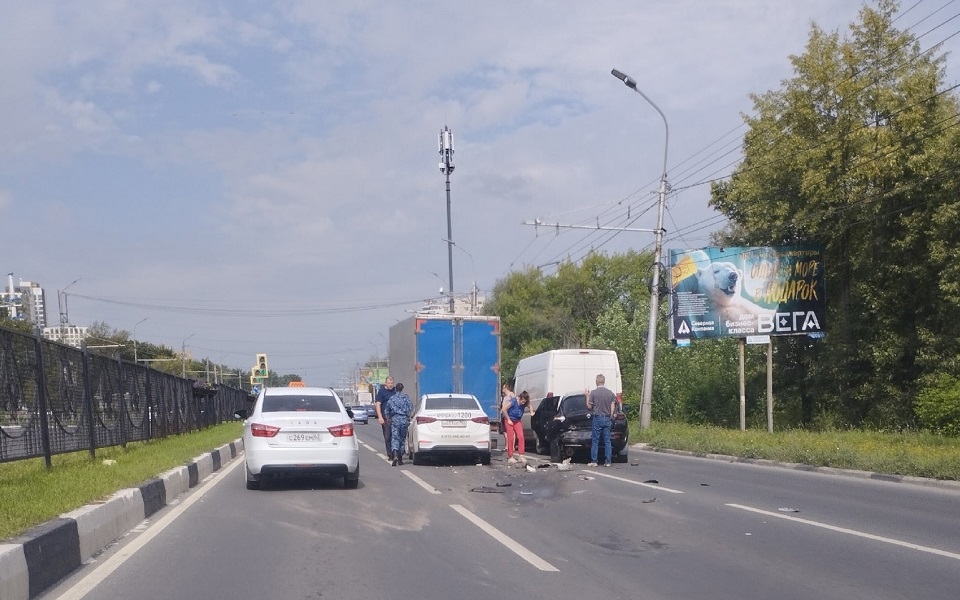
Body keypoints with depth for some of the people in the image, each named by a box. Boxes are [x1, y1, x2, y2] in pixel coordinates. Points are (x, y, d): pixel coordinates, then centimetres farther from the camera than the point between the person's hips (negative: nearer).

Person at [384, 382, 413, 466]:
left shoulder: (391, 398, 10)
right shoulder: (406, 397, 3)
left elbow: (387, 411, 18)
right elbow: (411, 407, -9)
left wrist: (388, 419, 34)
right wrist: (408, 416, 2)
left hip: (394, 419, 0)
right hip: (404, 419, 0)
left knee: (394, 438, -7)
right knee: (402, 439, 12)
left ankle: (395, 456, -31)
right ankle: (400, 459, 16)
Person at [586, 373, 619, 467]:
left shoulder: (593, 393, -8)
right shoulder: (610, 393, 4)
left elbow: (589, 407, -3)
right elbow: (613, 407, 5)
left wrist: (587, 396, 9)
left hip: (597, 418, -3)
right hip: (607, 418, 3)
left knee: (595, 441, 2)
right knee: (607, 441, 7)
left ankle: (594, 461, 2)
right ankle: (608, 461, 6)